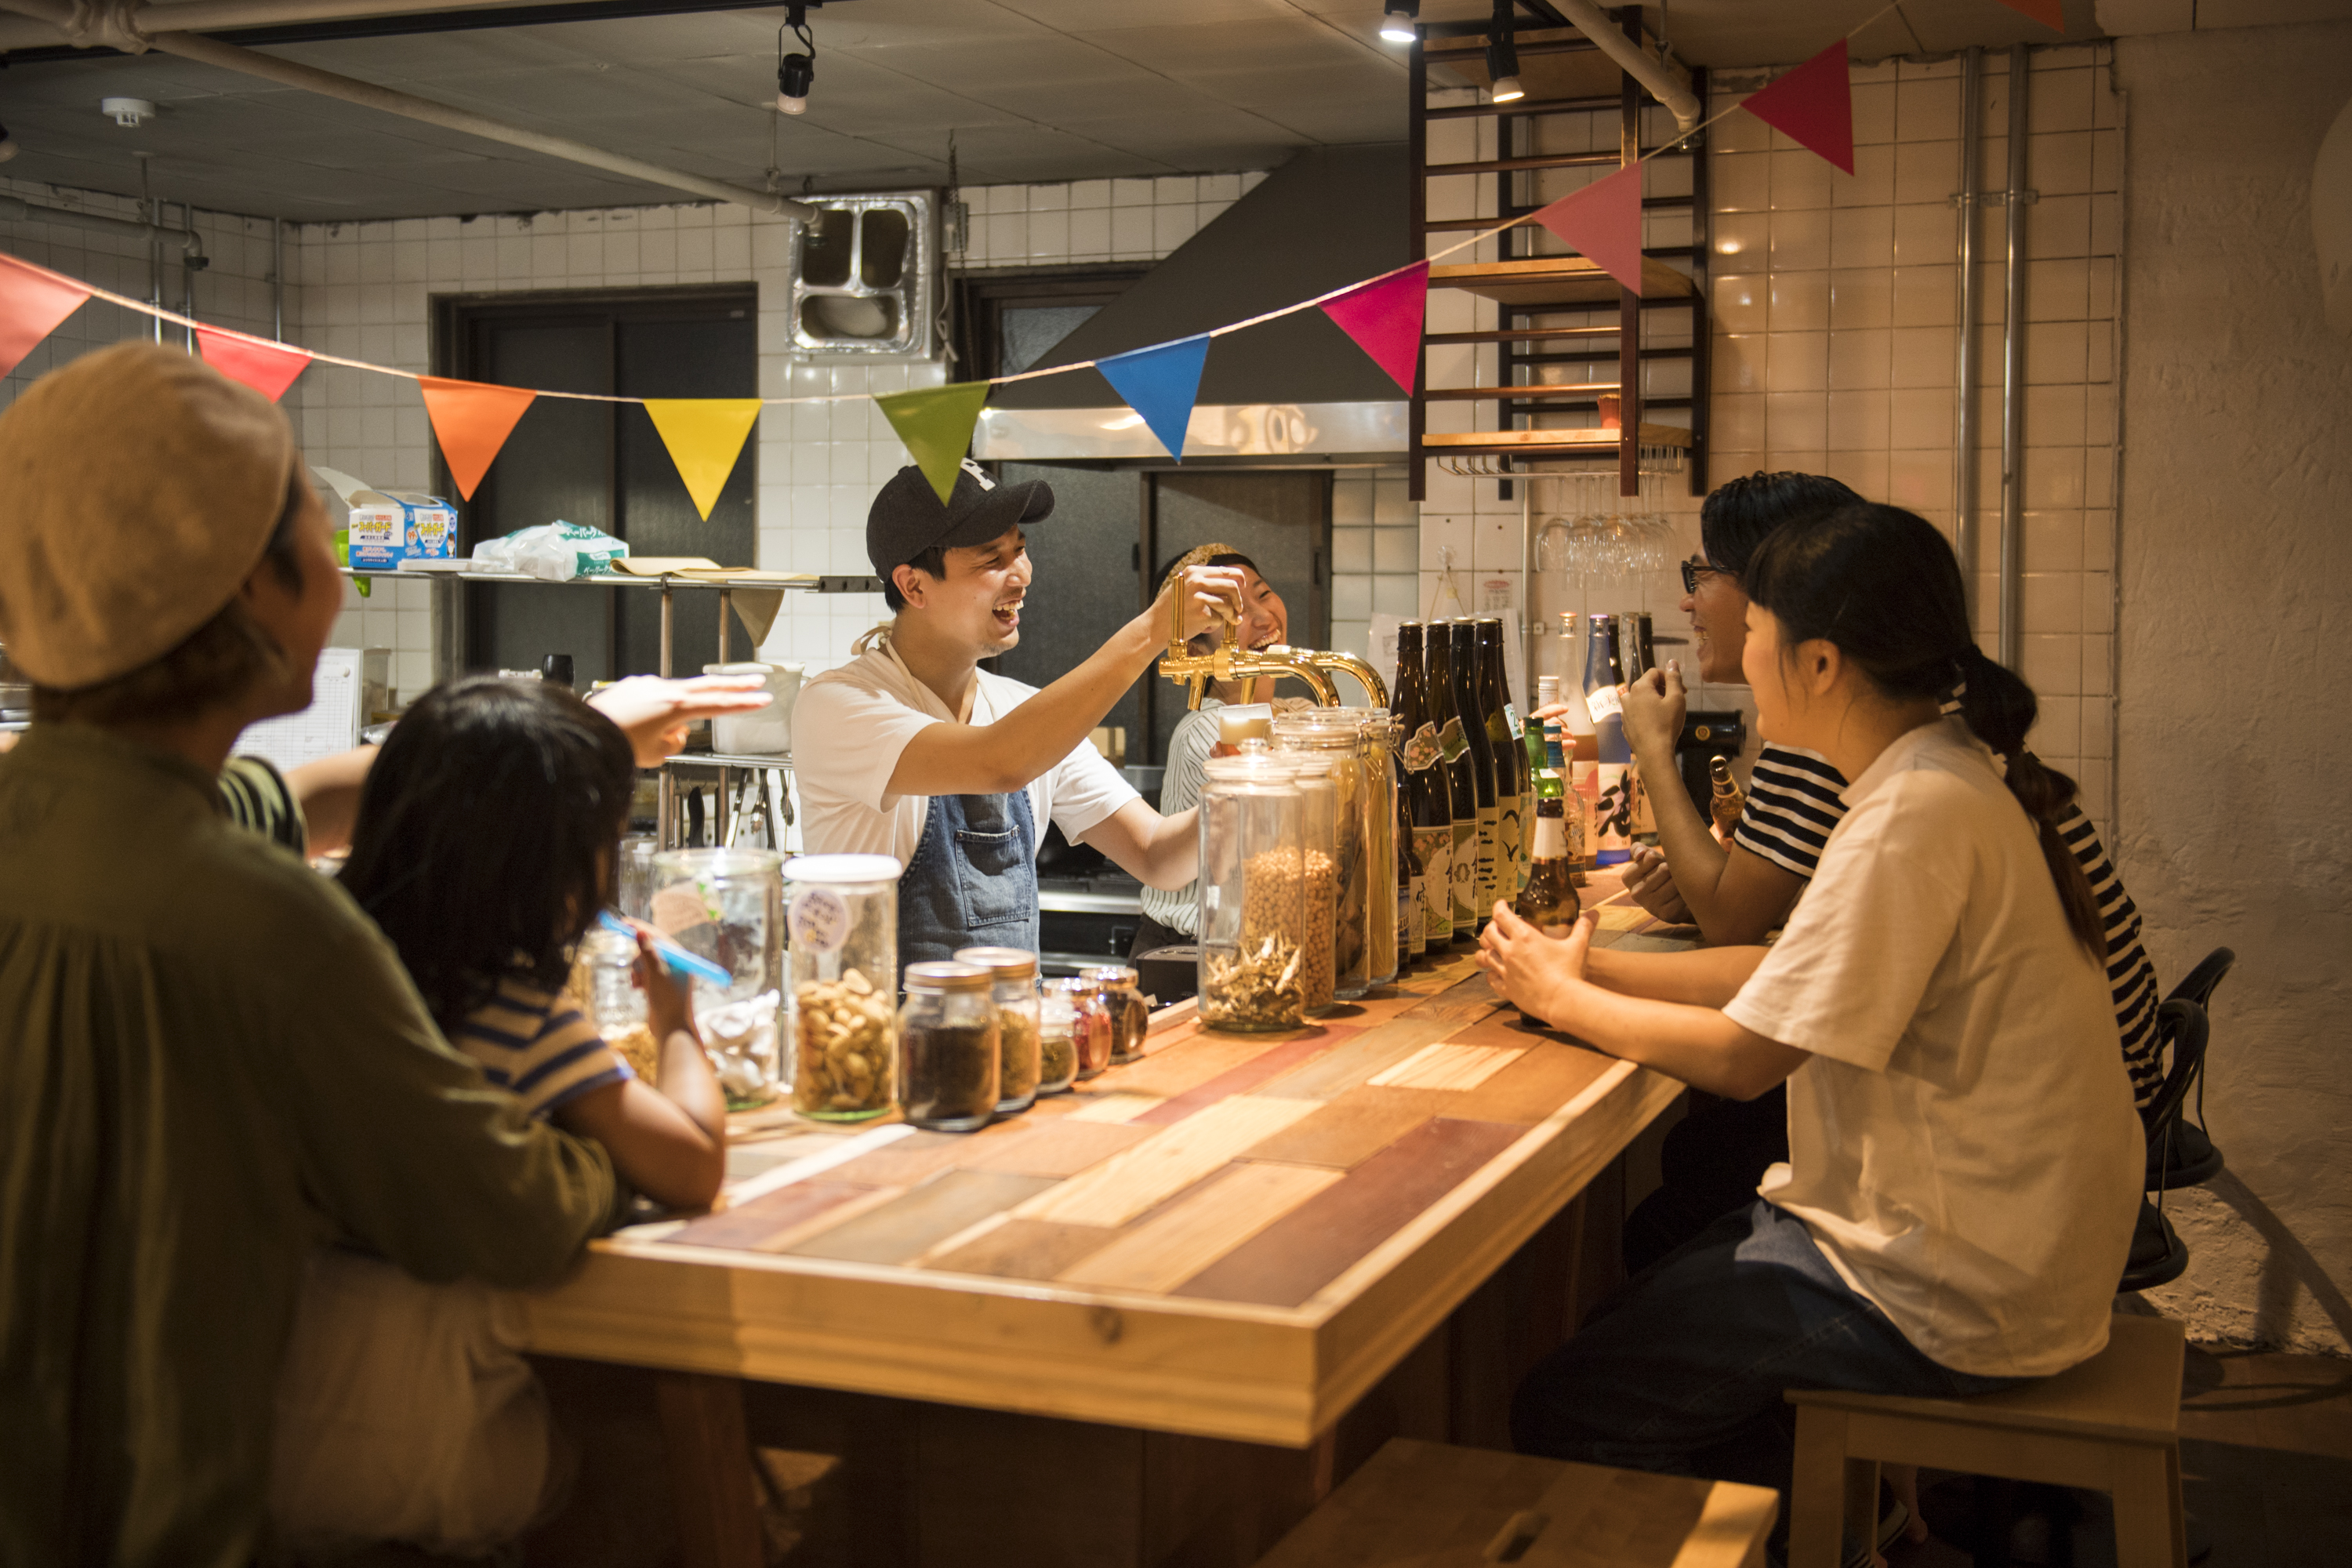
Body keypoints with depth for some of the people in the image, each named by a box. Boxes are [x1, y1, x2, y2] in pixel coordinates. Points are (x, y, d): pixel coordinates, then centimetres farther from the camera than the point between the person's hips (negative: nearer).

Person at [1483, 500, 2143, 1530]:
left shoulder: (1918, 814, -24)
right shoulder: (1946, 775, 8)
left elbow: (1742, 1058, -20)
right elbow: (1793, 975, 11)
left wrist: (1565, 999, -5)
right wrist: (1589, 970, 4)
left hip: (1948, 1292, -10)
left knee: (1564, 1411, -8)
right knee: (1645, 1308, 20)